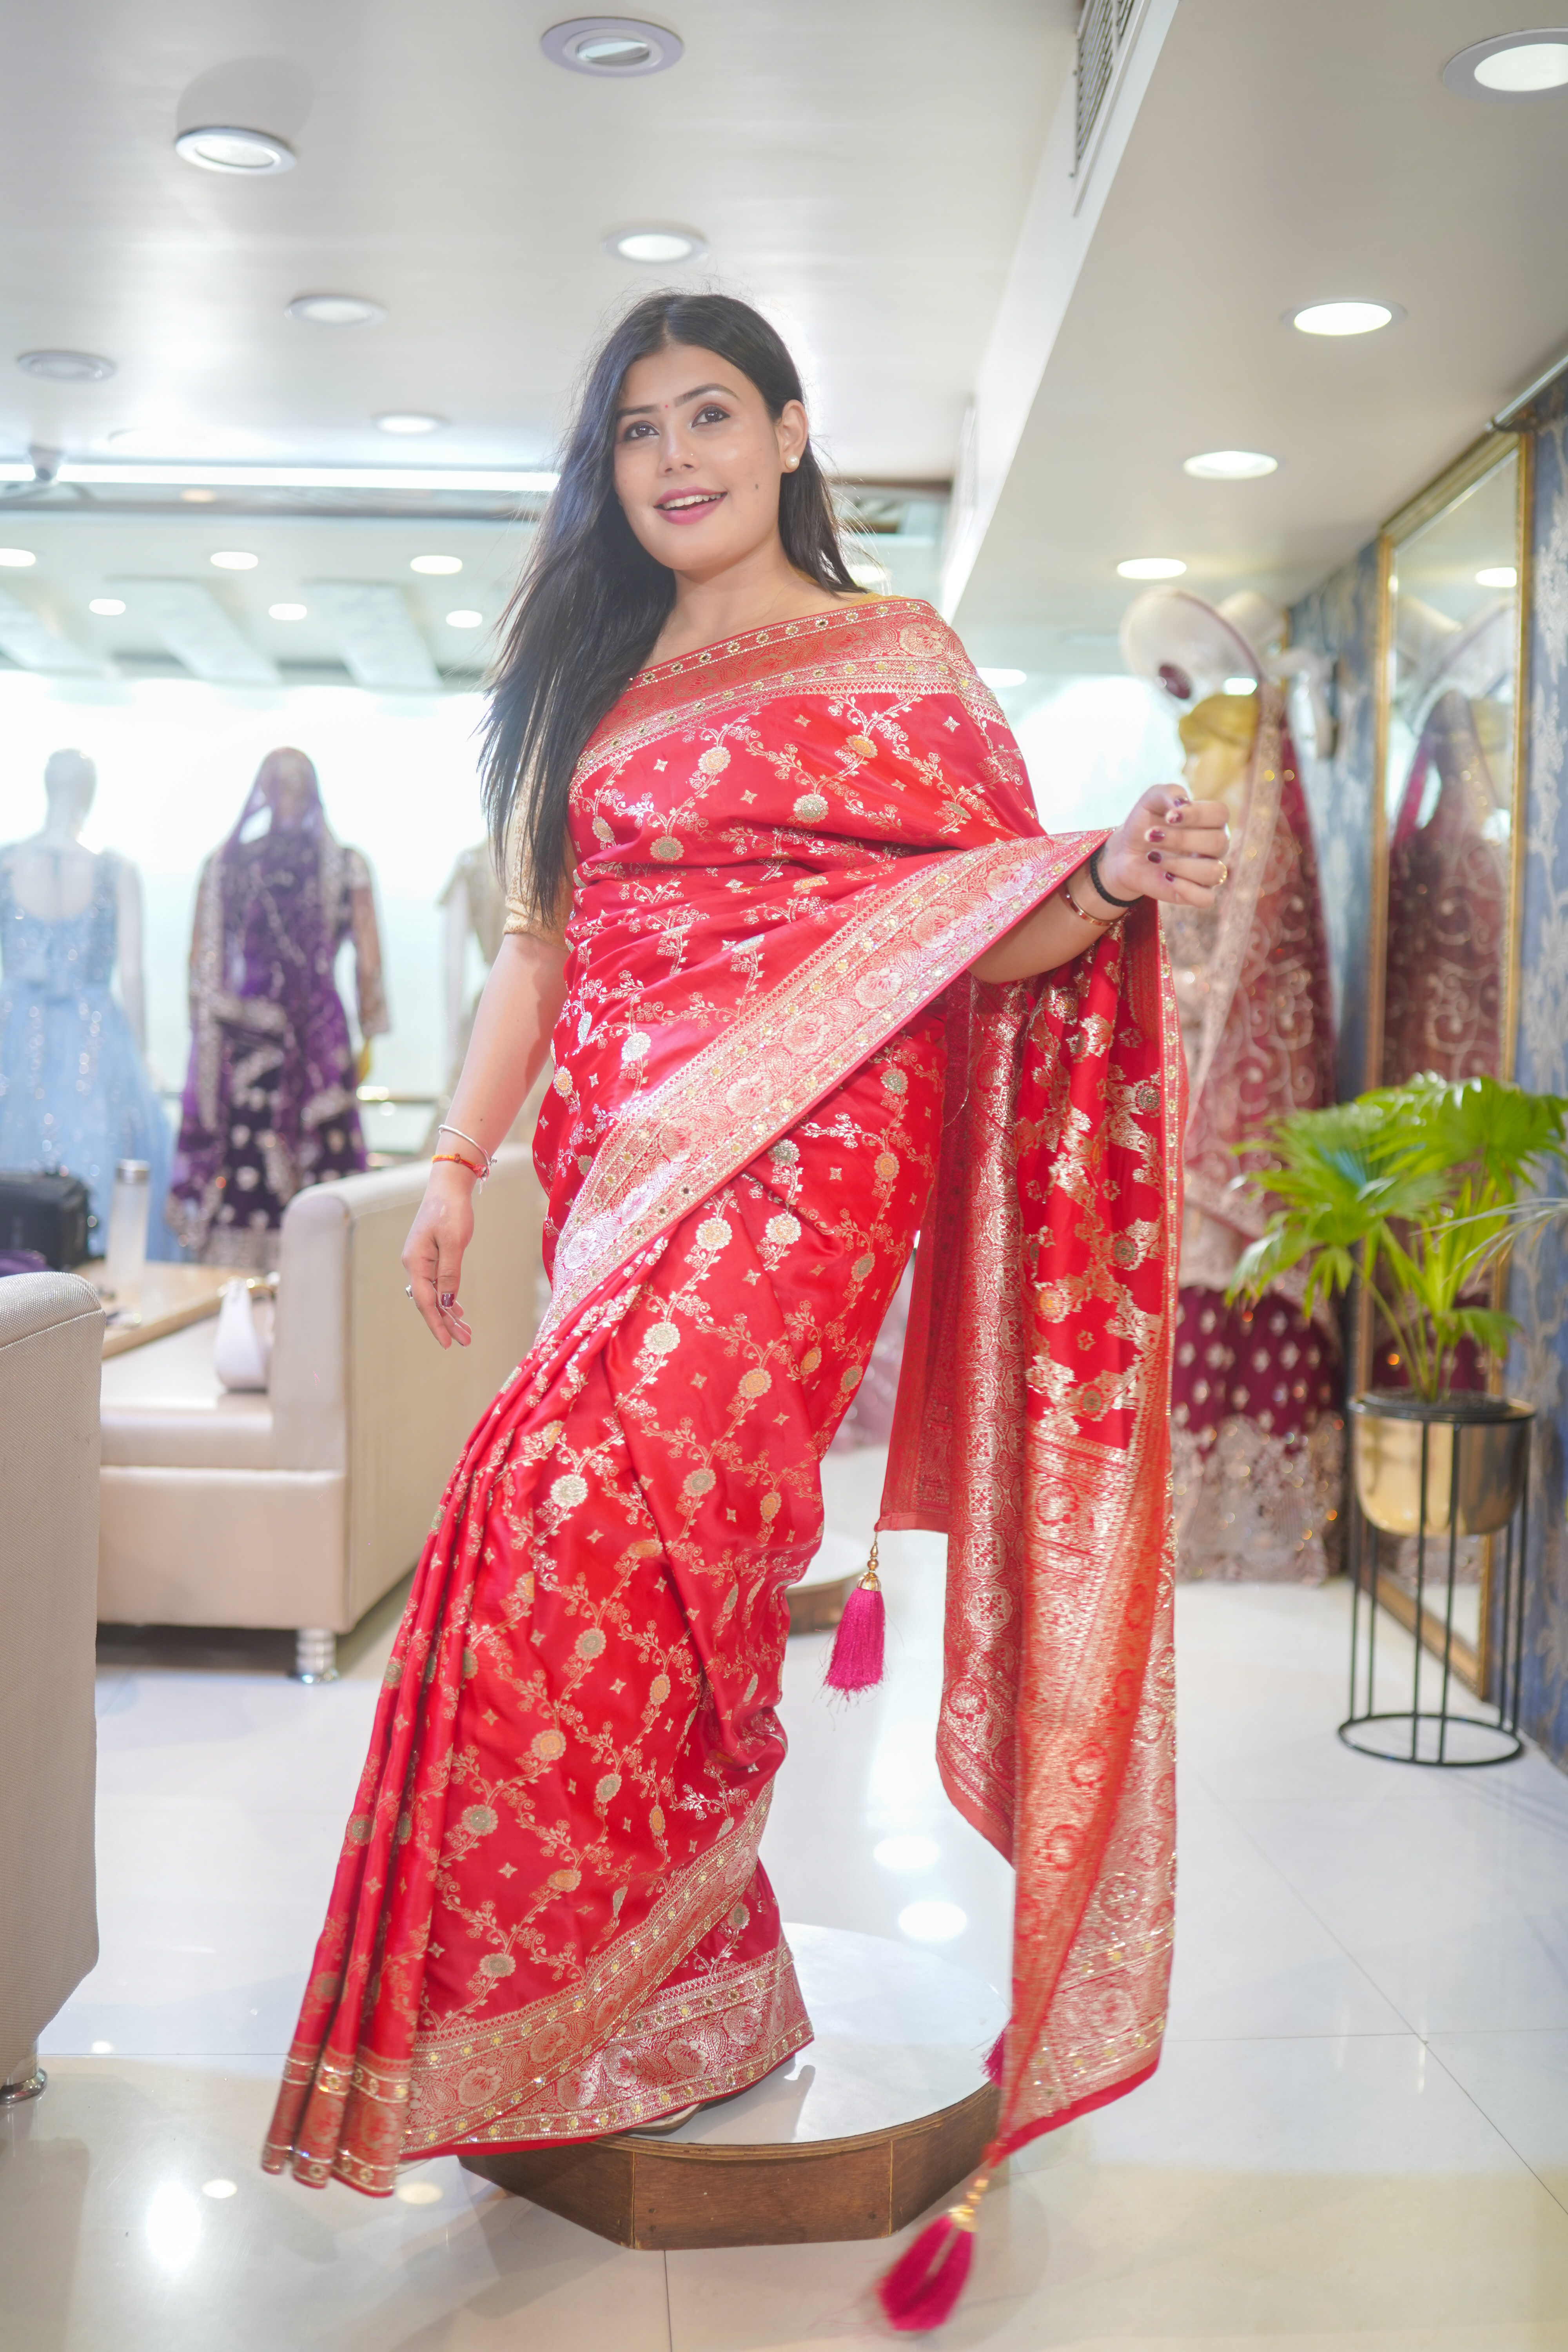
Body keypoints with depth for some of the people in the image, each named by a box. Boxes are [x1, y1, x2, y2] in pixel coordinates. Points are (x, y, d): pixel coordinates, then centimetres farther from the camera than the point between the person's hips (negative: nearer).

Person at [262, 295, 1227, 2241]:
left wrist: (1117, 877, -19)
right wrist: (458, 1163, 12)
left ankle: (615, 1989, -6)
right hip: (628, 1149, 5)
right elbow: (545, 941, 18)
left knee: (596, 1486, -20)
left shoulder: (897, 653, 8)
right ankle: (696, 1985, 14)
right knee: (675, 1530, 0)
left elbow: (980, 933, 1)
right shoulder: (594, 683, 20)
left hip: (812, 1134, -5)